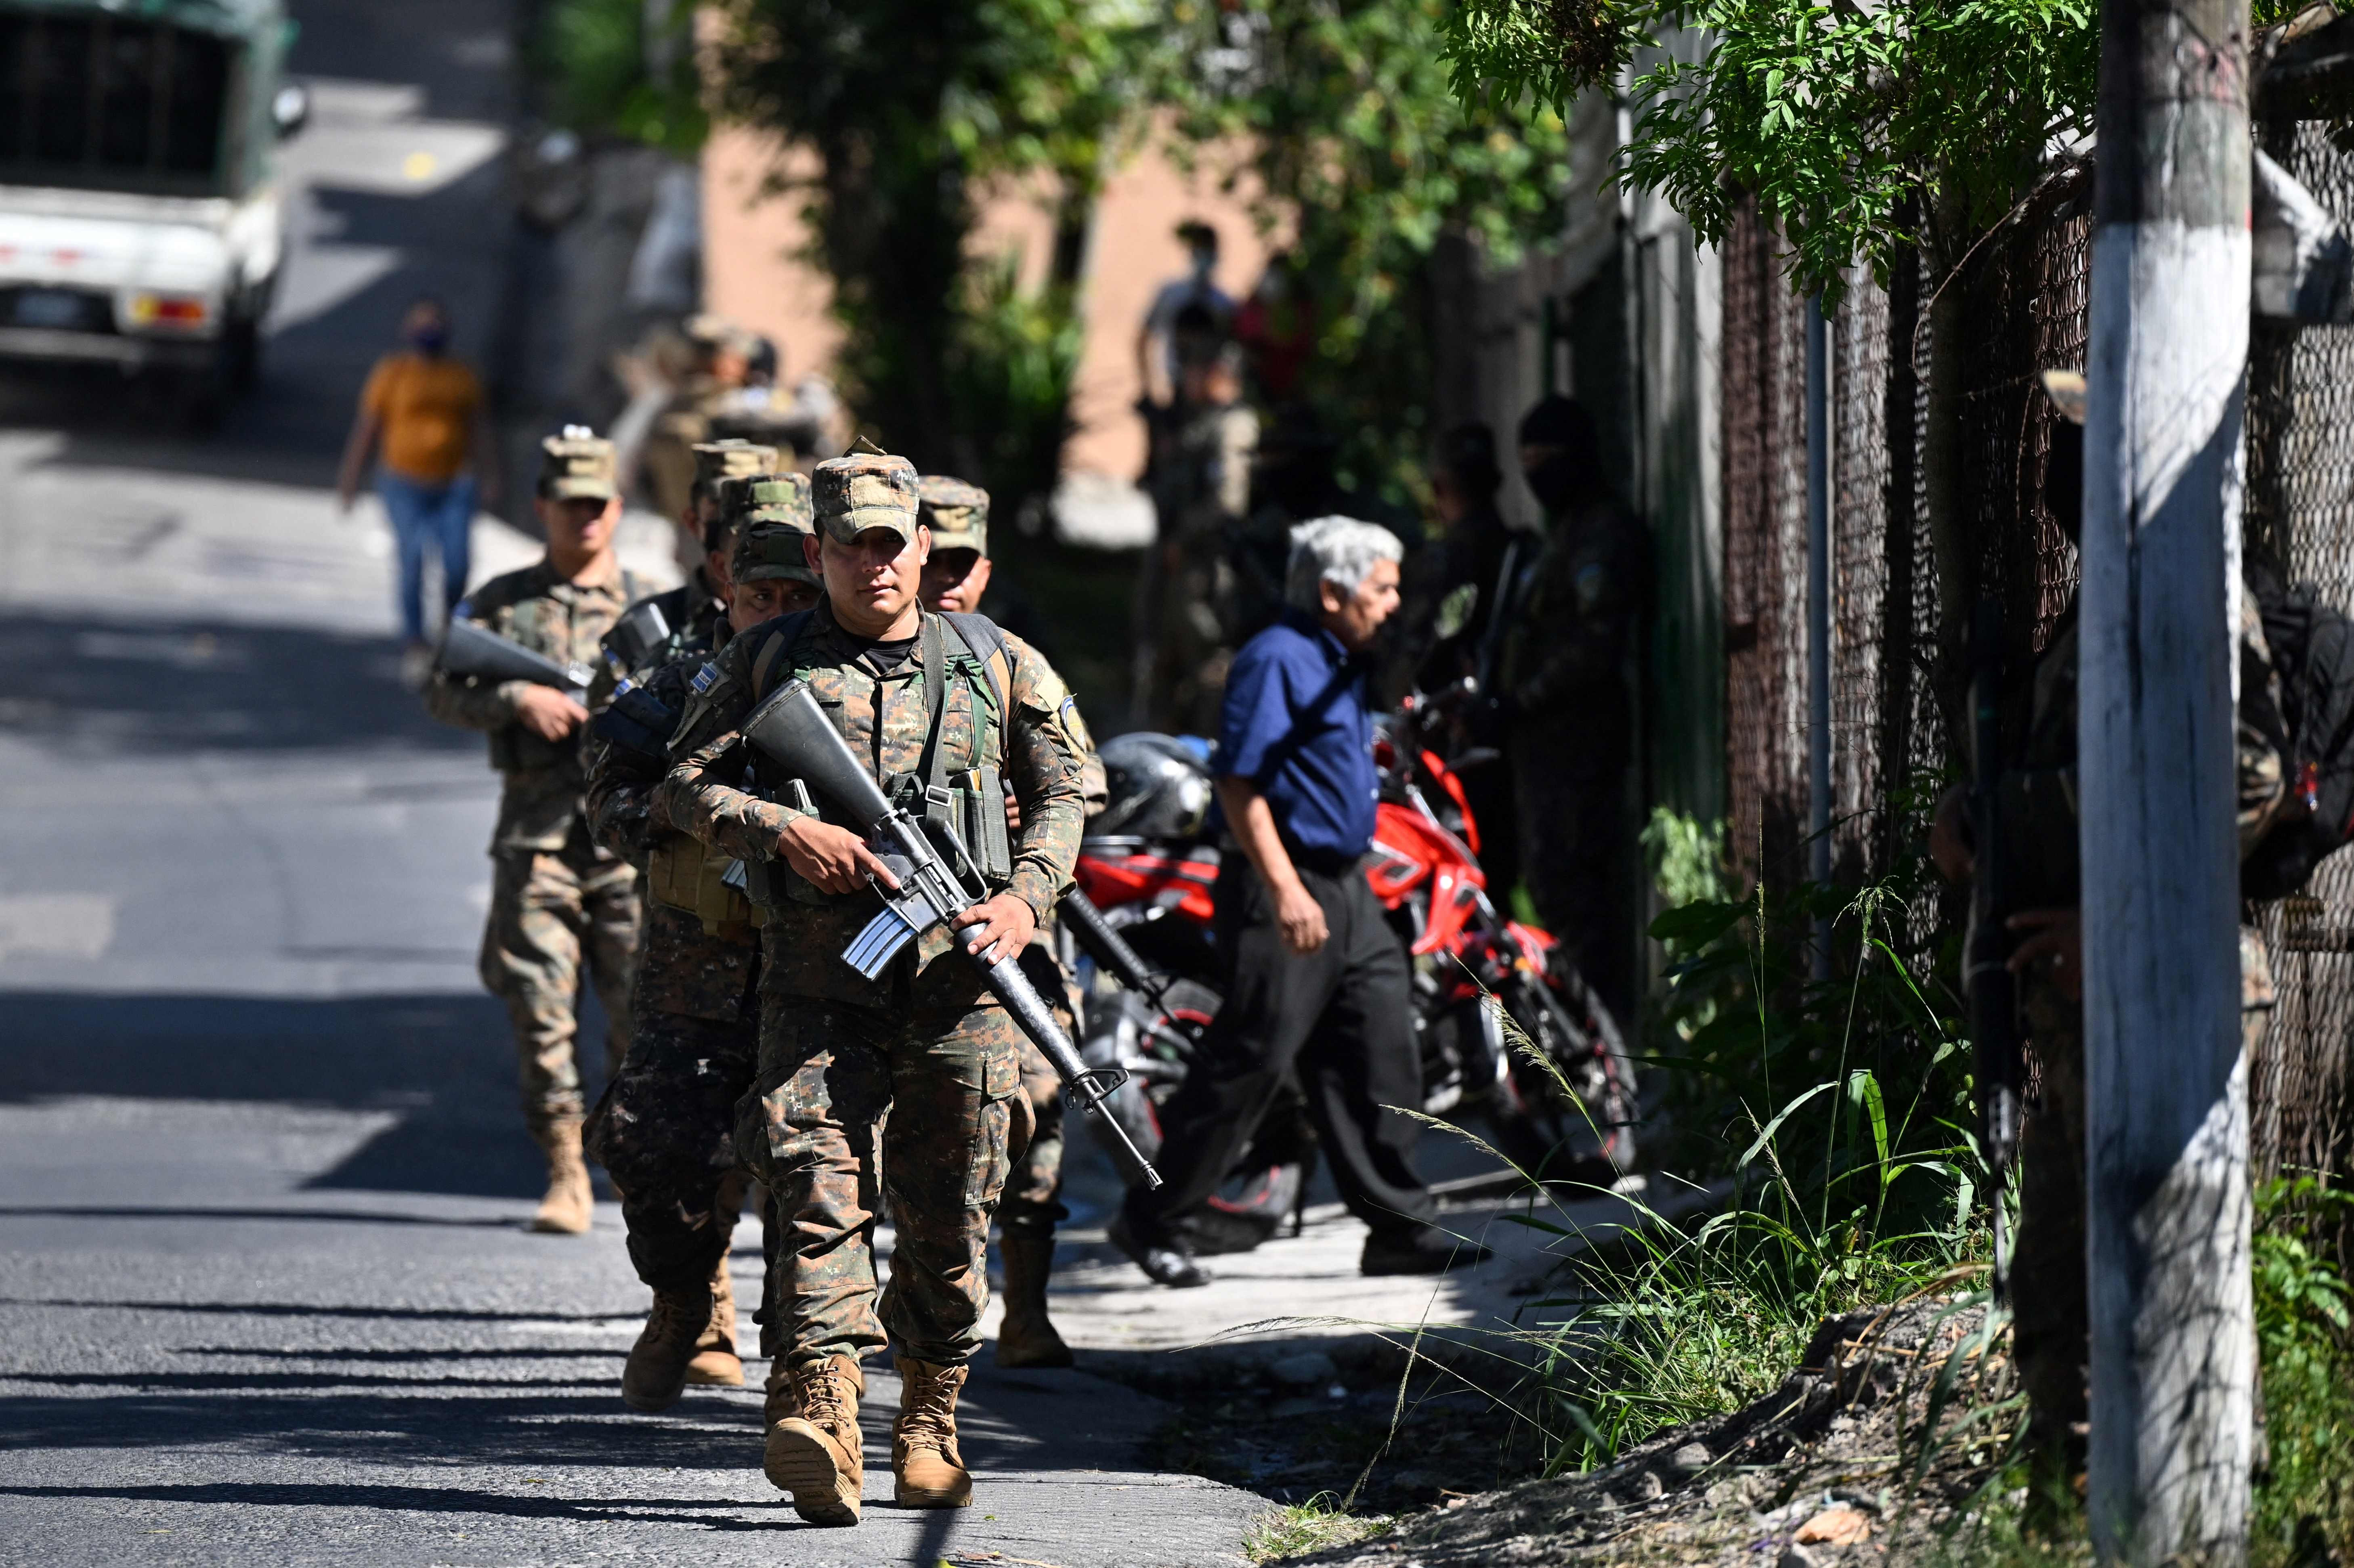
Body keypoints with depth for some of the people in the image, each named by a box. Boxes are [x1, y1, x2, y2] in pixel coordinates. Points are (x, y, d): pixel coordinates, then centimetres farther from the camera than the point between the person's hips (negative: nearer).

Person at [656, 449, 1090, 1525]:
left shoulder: (995, 665, 10)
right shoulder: (769, 662, 7)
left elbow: (1060, 793, 17)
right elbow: (685, 786, 5)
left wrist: (1026, 897, -1)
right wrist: (789, 832, -12)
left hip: (958, 980, 1)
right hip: (820, 980, -1)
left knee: (949, 1218, 5)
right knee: (819, 1187, -16)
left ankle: (928, 1427, 20)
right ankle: (823, 1413, -26)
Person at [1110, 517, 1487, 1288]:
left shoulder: (1340, 664, 16)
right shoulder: (1276, 660, -13)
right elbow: (1239, 780, -20)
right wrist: (1284, 889, -25)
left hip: (1346, 891, 10)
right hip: (1284, 890, -10)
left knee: (1381, 1057, 5)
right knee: (1249, 1062, -6)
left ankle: (1401, 1225, 8)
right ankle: (1153, 1220, 4)